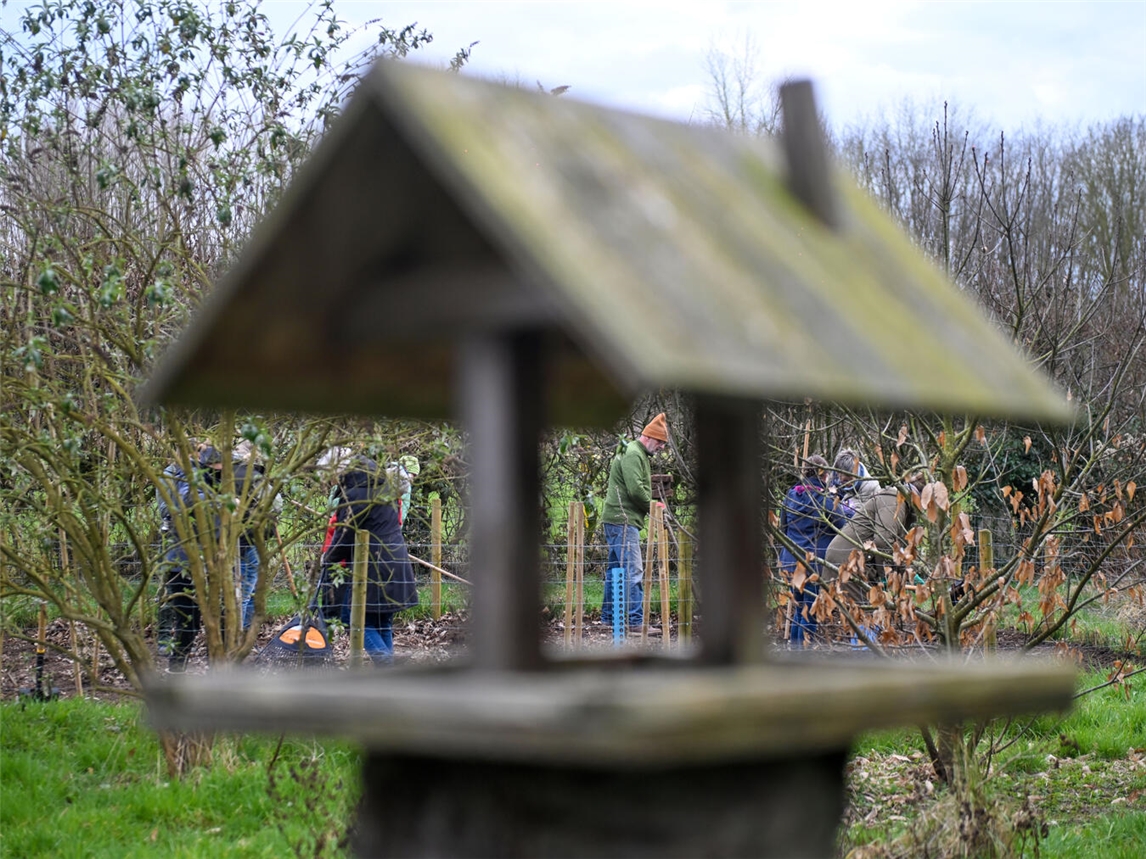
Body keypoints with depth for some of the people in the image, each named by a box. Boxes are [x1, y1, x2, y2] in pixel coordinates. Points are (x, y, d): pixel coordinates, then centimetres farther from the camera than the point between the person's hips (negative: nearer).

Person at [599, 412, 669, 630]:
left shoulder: (639, 455, 22)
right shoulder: (633, 455, -12)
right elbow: (635, 489, -22)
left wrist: (650, 504, 7)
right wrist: (651, 506, -7)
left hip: (618, 520, 11)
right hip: (622, 520, -11)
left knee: (616, 569, 14)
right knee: (633, 570, -12)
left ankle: (608, 616, 20)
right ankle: (636, 619, -14)